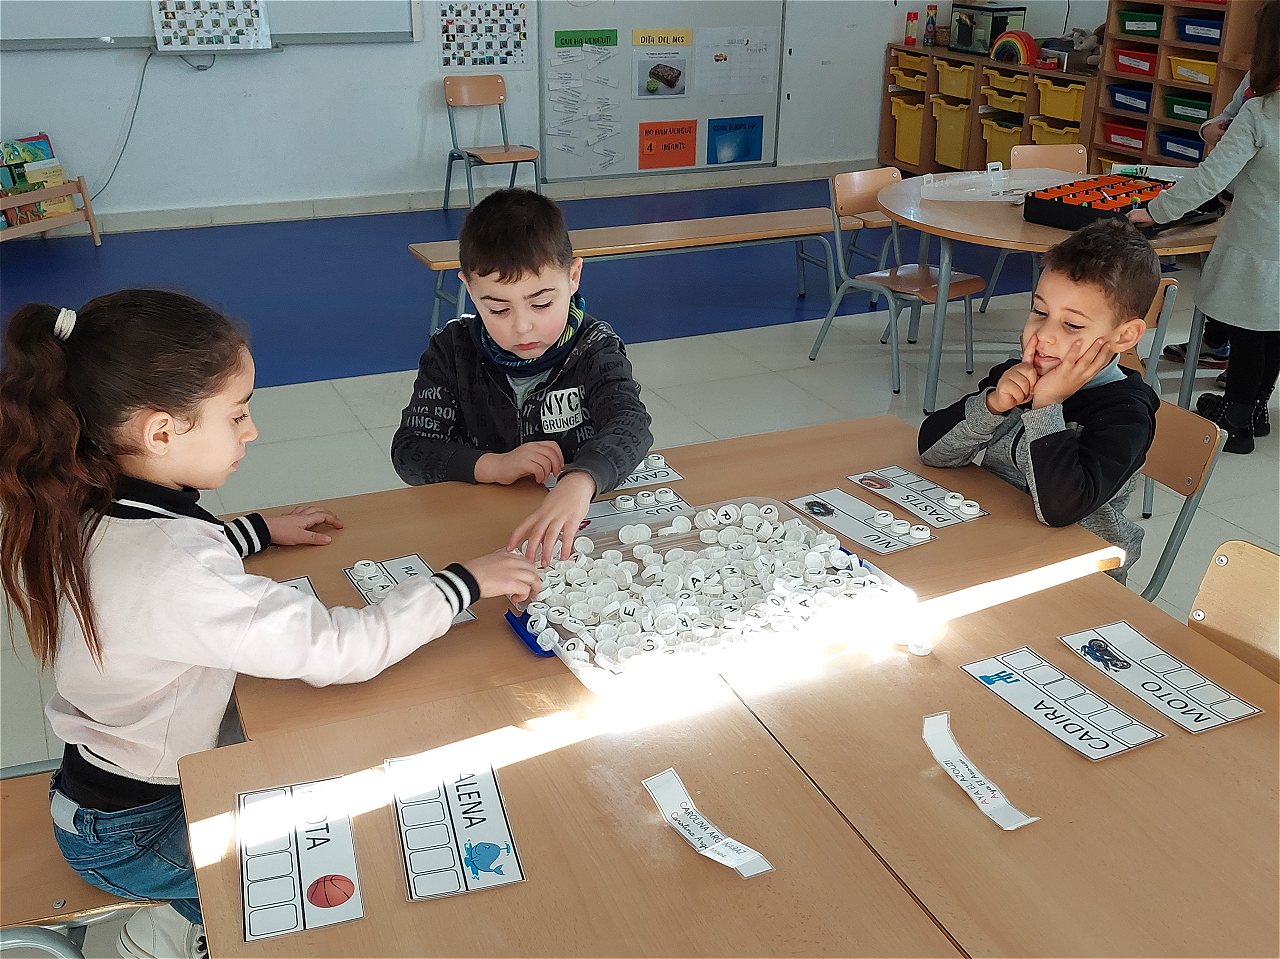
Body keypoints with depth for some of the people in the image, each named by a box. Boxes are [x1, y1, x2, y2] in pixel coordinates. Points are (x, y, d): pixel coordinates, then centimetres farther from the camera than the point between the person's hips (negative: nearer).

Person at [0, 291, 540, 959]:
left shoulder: (87, 508, -10)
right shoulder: (172, 573, -38)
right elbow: (339, 649, -35)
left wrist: (257, 531, 10)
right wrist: (464, 583, -24)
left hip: (107, 771, 8)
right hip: (135, 833, -8)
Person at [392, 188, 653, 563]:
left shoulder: (594, 347, -8)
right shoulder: (453, 350, -1)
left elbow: (630, 423, -26)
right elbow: (409, 451, -3)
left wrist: (579, 482, -48)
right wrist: (492, 465, -21)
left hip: (586, 518, 0)